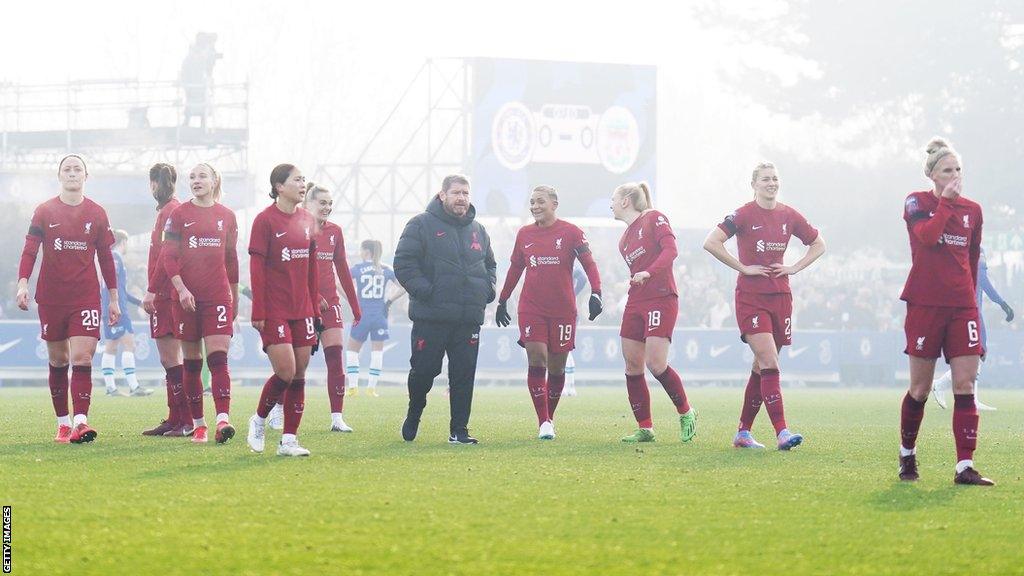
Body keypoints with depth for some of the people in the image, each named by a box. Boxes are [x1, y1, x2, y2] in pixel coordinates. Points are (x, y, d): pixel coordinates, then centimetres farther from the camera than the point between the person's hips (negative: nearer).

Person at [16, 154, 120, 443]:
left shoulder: (97, 214, 6)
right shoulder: (44, 211, 4)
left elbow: (106, 258, 11)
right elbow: (29, 250, -1)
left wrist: (113, 299, 11)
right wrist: (23, 284, -17)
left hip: (86, 297, -1)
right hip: (51, 297, 1)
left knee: (82, 359, -14)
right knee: (57, 361, 6)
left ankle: (80, 422, -22)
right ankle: (63, 423, 15)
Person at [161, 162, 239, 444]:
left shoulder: (227, 216, 9)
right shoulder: (180, 214, 3)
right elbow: (168, 255, -2)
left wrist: (234, 296, 18)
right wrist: (181, 289, -14)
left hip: (218, 297, 0)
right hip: (187, 297, 0)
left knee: (218, 358, -12)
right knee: (191, 362, 5)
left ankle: (223, 420, -22)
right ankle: (198, 424, 11)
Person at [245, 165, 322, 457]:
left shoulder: (307, 220, 11)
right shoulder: (265, 220, -8)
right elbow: (256, 269, -9)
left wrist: (315, 304, 14)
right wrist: (258, 312, -13)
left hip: (303, 309, 6)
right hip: (274, 310, -6)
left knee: (299, 375, 4)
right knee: (285, 372, -13)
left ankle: (289, 440, 9)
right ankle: (259, 421, 11)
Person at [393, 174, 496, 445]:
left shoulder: (478, 230, 16)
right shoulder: (421, 225, -2)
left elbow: (490, 264, 29)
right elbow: (403, 263, -7)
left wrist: (488, 288, 10)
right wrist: (423, 290, -16)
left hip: (469, 318, 4)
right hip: (431, 317, -4)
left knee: (464, 375, 2)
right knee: (423, 371, 0)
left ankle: (459, 430, 7)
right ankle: (413, 416, 25)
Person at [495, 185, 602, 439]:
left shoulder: (571, 232, -2)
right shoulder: (524, 234, 8)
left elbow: (589, 264, -4)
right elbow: (515, 269, 18)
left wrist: (596, 293, -18)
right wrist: (502, 301, 19)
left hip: (562, 309, -1)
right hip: (531, 309, 1)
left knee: (556, 368, 5)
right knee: (536, 361, -11)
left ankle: (549, 417, 21)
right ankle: (543, 422, -11)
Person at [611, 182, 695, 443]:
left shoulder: (654, 219, -2)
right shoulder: (624, 240, 19)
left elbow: (671, 249, -14)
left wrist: (647, 273, -25)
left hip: (661, 299, -8)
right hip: (636, 302, 8)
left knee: (656, 363, -16)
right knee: (632, 365, 1)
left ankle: (686, 412, 3)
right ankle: (645, 429, 6)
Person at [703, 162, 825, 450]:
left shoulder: (789, 216, 7)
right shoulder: (744, 215, -7)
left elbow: (818, 245, 19)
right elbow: (711, 242, -15)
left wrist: (794, 267, 5)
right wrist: (743, 267, -14)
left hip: (780, 297, 5)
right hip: (751, 298, -5)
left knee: (762, 367, 9)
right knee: (770, 364, -16)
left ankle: (743, 432, 19)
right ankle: (782, 433, -21)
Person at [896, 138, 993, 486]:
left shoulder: (972, 210, 11)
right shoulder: (917, 203, 0)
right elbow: (927, 235, -21)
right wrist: (946, 201, -14)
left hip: (962, 305, 3)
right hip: (925, 304, -3)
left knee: (965, 385, -7)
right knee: (920, 389, 3)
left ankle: (965, 467, -11)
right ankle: (907, 454, 25)